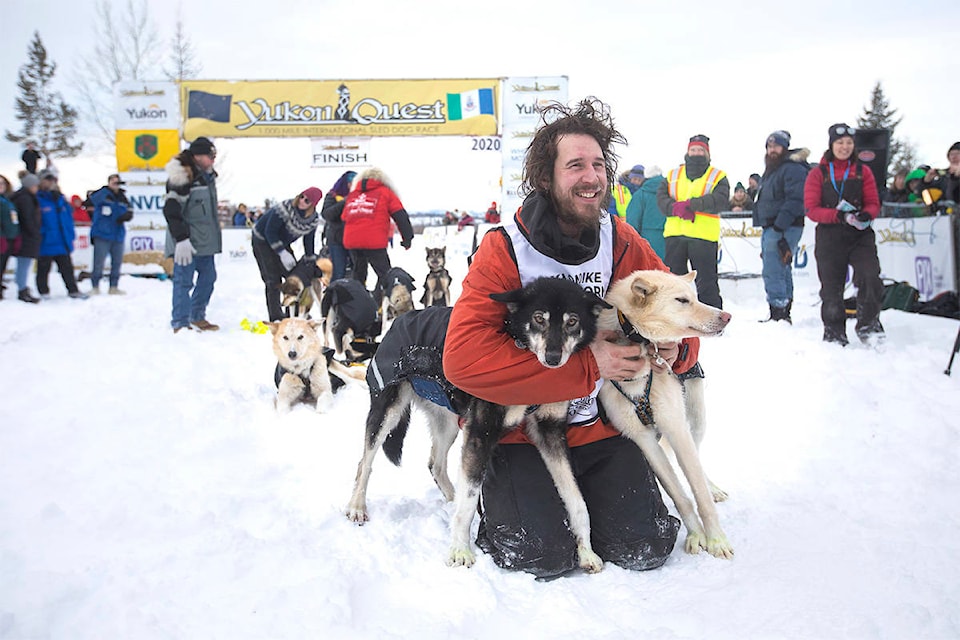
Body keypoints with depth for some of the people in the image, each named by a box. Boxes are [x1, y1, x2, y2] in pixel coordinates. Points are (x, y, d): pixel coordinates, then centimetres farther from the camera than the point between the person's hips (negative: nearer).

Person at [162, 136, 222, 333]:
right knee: (184, 280, -6)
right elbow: (172, 211, -19)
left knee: (208, 276, 14)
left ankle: (197, 317, 27)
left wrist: (214, 235, 26)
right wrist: (181, 239, -23)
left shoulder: (207, 175, 14)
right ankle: (180, 323, 1)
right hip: (188, 241, -9)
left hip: (205, 240, 9)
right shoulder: (182, 177, -15)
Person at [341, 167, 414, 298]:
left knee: (358, 274, 21)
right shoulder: (385, 192, 10)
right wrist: (407, 238, 5)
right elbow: (400, 216, 3)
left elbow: (344, 219, 23)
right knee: (385, 275, 1)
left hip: (350, 241, 5)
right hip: (374, 242, -5)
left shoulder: (352, 195, 23)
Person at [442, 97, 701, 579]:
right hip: (520, 431, -3)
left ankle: (581, 497, 22)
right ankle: (498, 498, 14)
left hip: (602, 427, 4)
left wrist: (676, 349, -17)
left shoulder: (624, 244, -1)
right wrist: (587, 366, -28)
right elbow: (463, 358, -26)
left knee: (642, 549, -9)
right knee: (544, 556, -19)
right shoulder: (504, 251, -14)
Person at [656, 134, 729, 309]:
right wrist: (676, 208, -17)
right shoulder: (673, 175, 16)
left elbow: (720, 200, -10)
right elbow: (661, 197, 3)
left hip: (704, 236, -3)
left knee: (707, 282, 0)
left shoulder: (717, 176, 7)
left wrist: (691, 204, -19)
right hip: (674, 235, 3)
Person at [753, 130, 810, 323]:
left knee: (773, 272, -14)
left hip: (784, 228, -10)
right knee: (782, 271, 14)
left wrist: (779, 227, -25)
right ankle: (784, 313, 20)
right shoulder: (771, 171, 23)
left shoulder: (793, 169, -10)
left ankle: (778, 314, -13)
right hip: (770, 228, 11)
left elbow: (795, 200, -20)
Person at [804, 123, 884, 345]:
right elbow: (811, 209, -3)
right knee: (831, 287, 4)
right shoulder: (818, 173, 5)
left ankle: (868, 326, -8)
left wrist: (866, 214, -15)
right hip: (829, 237, 0)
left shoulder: (863, 171, 10)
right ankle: (834, 334, 20)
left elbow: (873, 203, 9)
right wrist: (837, 215, -19)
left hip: (860, 235, 1)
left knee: (870, 276, -22)